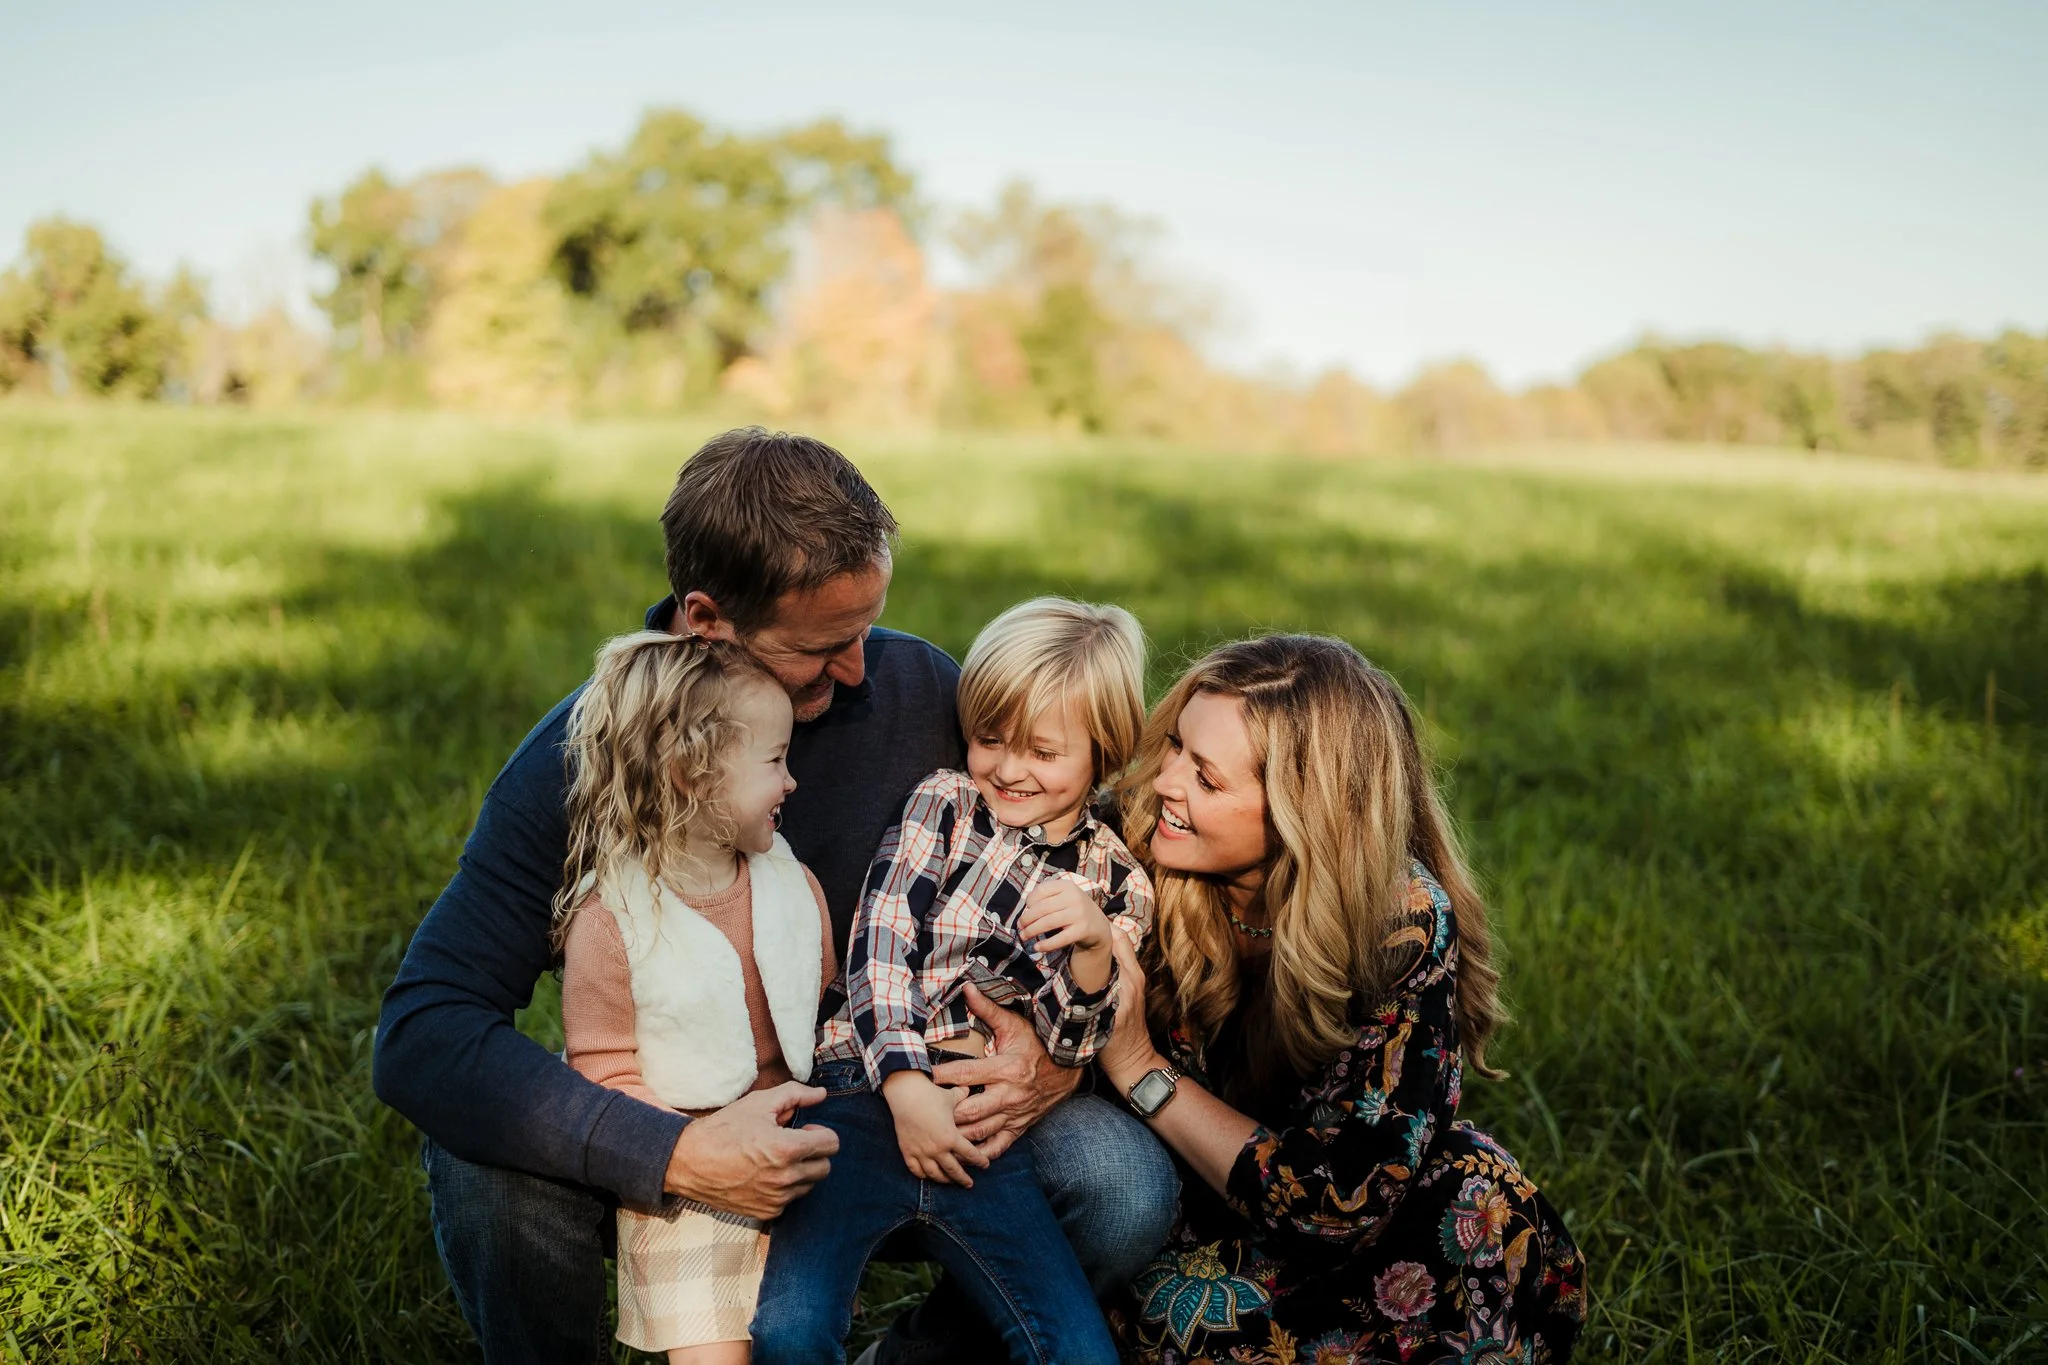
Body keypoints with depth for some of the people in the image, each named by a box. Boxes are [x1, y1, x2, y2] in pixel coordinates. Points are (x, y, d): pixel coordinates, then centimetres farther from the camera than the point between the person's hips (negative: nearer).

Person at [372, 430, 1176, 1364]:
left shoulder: (918, 691, -14)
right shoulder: (576, 759, -19)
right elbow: (419, 1039, -27)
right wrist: (673, 1156, -38)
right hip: (688, 1133, -1)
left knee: (1126, 1185, -22)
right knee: (482, 1163, -30)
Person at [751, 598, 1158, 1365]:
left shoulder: (1116, 884, 10)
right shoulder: (943, 805, 8)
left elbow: (1069, 1043, 5)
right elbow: (878, 945, -2)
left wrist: (1093, 945, -15)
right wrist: (906, 1083, -15)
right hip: (869, 1093, -2)